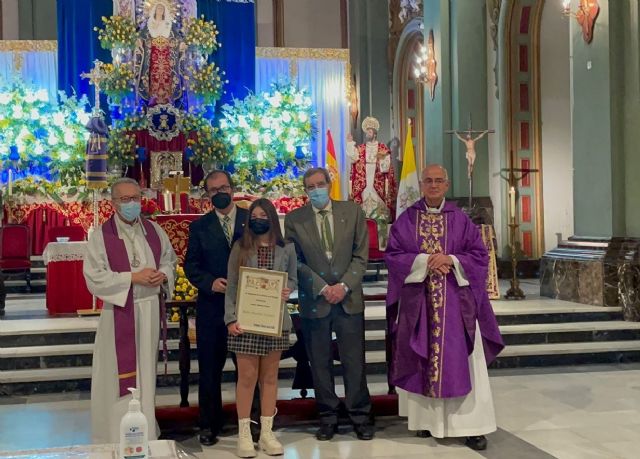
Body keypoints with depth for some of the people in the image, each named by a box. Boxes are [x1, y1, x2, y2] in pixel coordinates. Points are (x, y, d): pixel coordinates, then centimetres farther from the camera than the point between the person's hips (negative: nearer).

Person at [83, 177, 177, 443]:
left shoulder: (154, 230, 7)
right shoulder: (101, 235, -7)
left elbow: (169, 260, 16)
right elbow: (94, 277, -12)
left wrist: (163, 275, -7)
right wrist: (133, 277, -18)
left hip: (150, 310, 4)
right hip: (119, 311, -4)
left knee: (146, 370, 12)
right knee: (120, 374, 0)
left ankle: (146, 431, 23)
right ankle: (118, 435, 11)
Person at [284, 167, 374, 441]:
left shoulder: (353, 212, 4)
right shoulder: (294, 220, 1)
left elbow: (360, 255, 2)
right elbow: (296, 262, -1)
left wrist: (343, 286, -10)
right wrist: (322, 288, -10)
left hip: (349, 299, 0)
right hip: (314, 301, 0)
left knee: (354, 361, 4)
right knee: (320, 364, 6)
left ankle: (360, 416, 15)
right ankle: (327, 417, 17)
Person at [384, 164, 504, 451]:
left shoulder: (460, 220, 5)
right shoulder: (406, 219, 5)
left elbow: (479, 255, 3)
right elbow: (392, 255, -1)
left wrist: (451, 260, -13)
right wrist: (424, 261, -14)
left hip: (455, 301, 0)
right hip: (418, 300, 0)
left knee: (460, 361, -2)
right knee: (422, 361, 4)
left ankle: (472, 425, 1)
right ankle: (426, 418, 15)